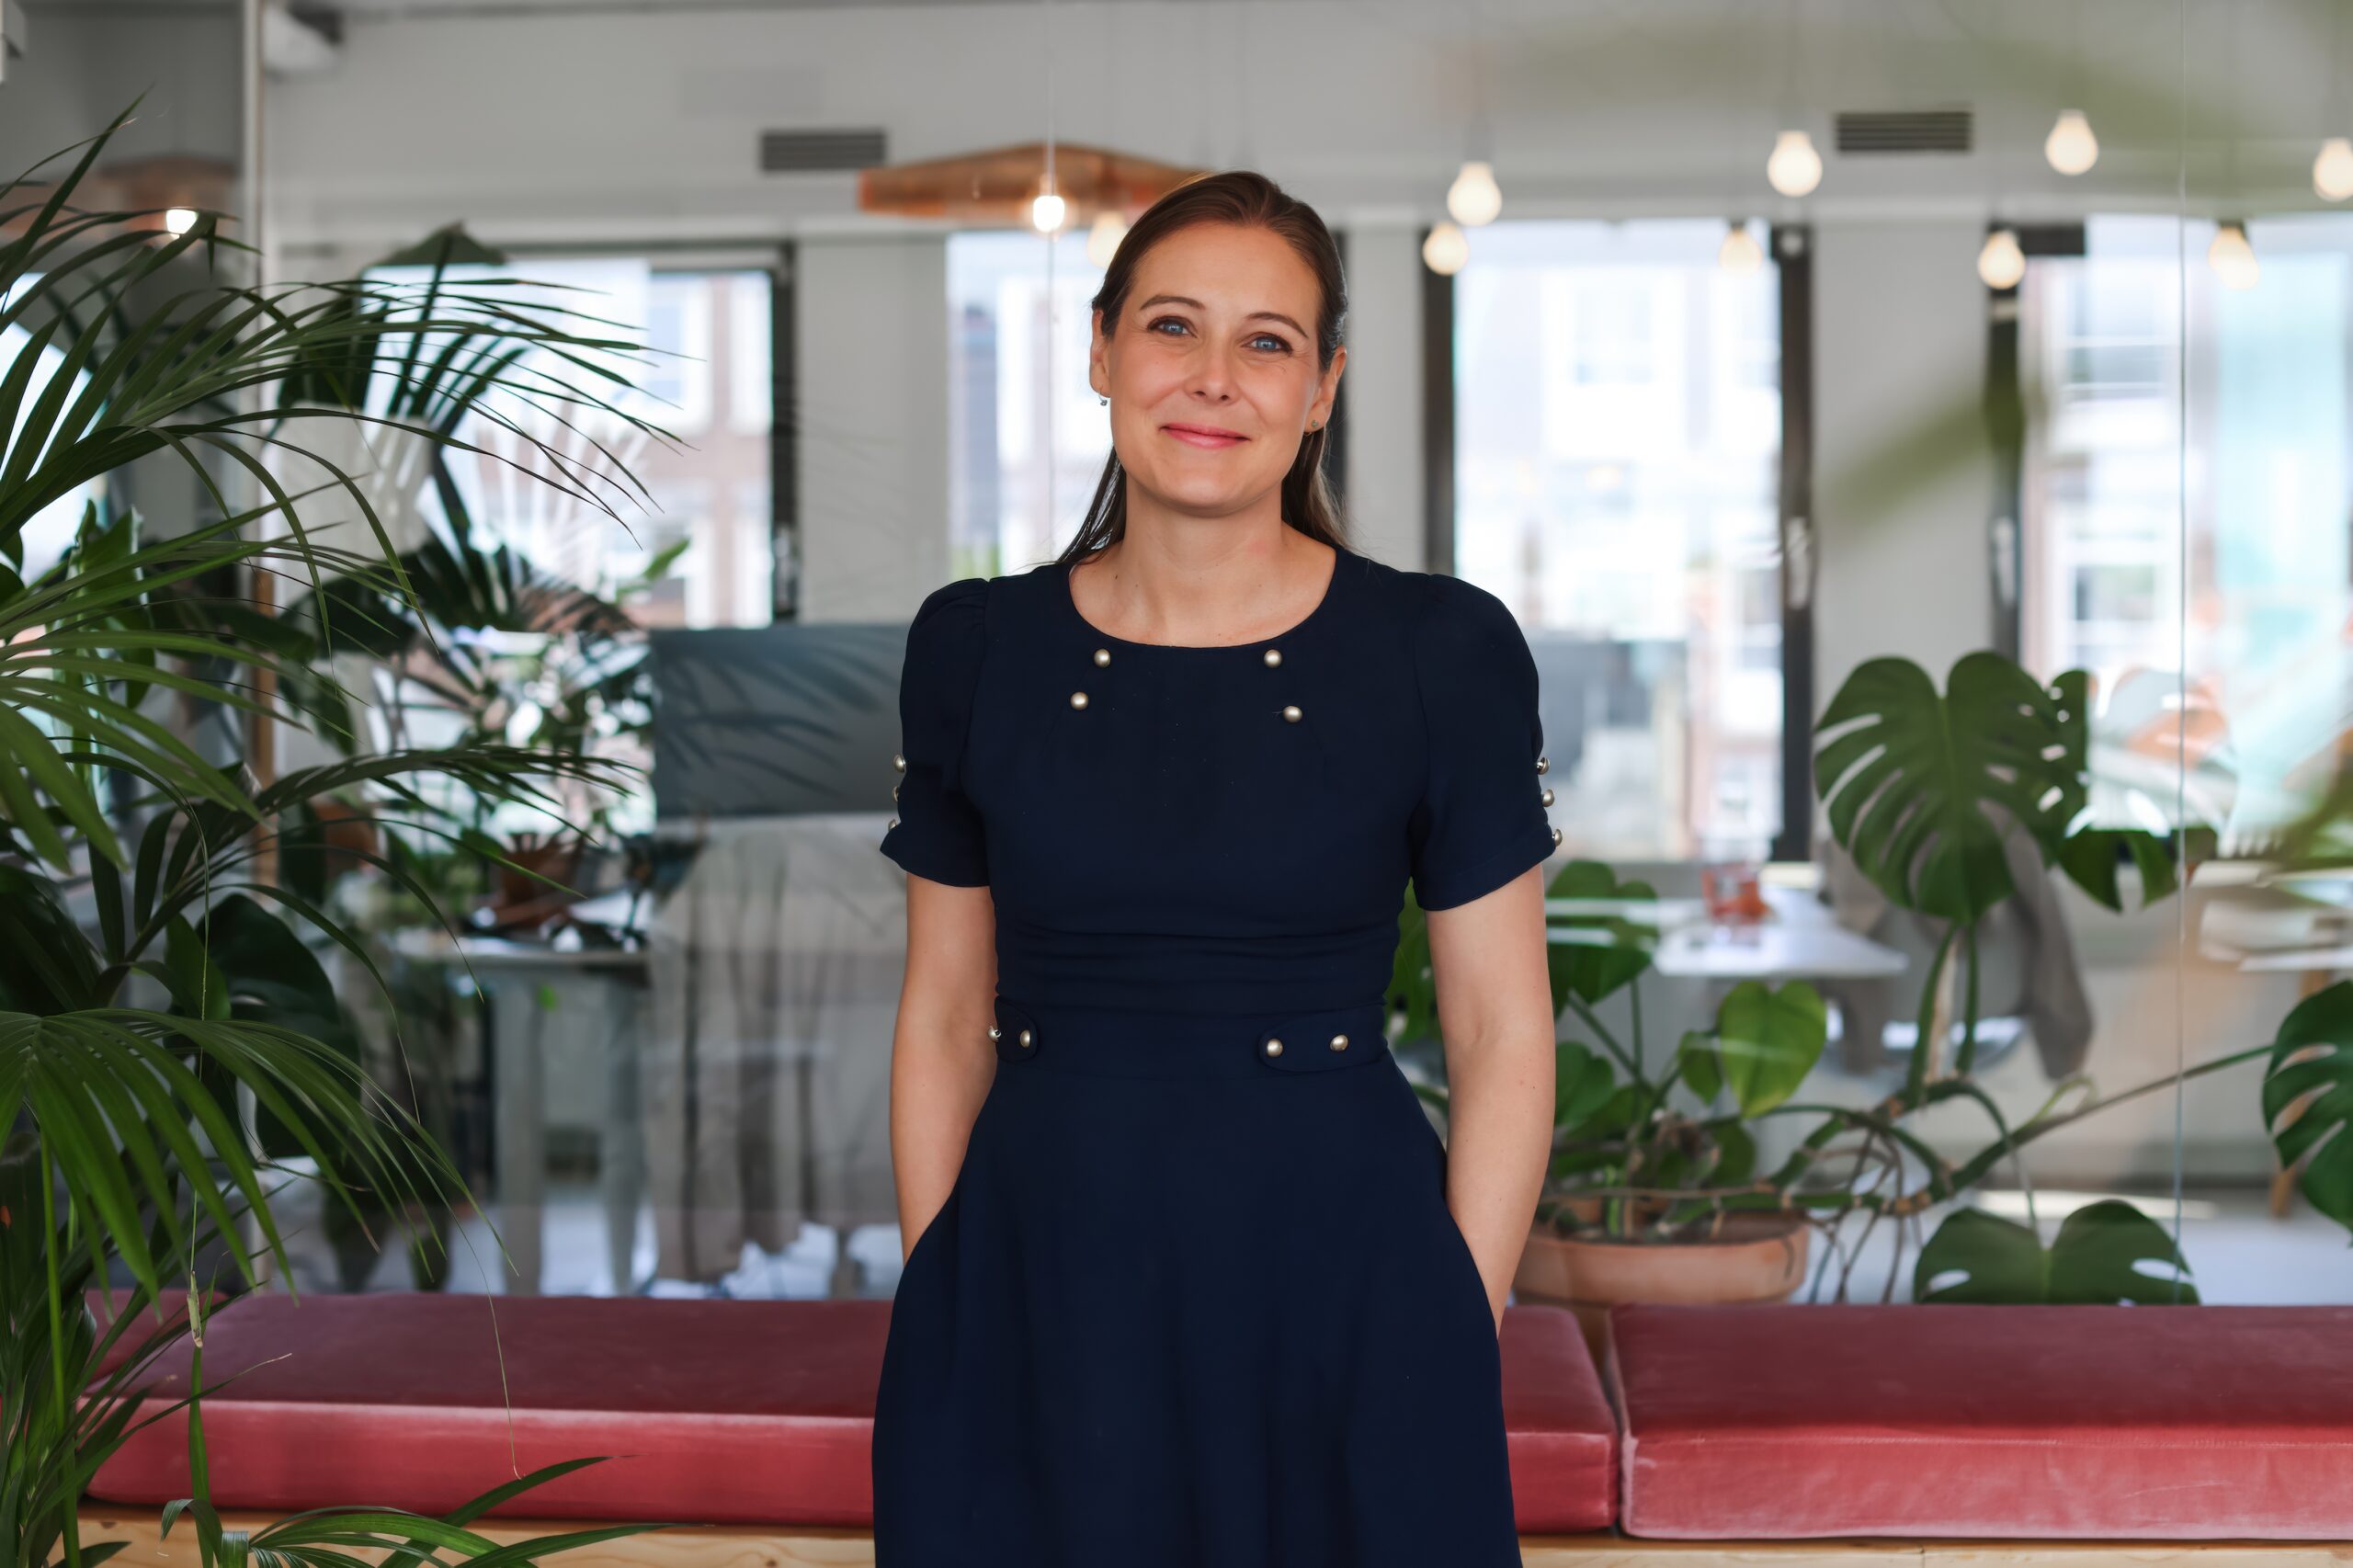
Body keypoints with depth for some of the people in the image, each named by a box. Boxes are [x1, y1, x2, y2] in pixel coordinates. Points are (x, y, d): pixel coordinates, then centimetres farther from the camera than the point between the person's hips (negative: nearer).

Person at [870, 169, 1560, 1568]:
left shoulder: (1444, 654, -4)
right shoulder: (975, 650, 3)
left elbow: (1503, 1035, -2)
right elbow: (945, 1018, 8)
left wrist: (1456, 1346, -6)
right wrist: (936, 1306, 3)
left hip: (1340, 1283, -2)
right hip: (1037, 1292, 2)